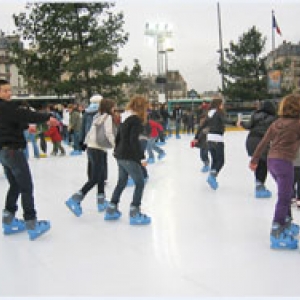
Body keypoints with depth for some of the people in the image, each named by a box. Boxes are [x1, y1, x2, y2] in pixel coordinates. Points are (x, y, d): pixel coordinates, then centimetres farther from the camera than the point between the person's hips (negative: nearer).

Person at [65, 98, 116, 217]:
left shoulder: (98, 117, 16)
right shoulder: (108, 117, -8)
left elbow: (91, 133, 16)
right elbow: (109, 134, -17)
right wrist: (116, 145, -10)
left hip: (92, 148, 9)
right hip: (98, 150, -9)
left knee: (101, 177, 14)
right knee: (94, 179, -7)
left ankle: (101, 202, 20)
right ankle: (75, 199, -11)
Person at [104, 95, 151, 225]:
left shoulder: (126, 118, 12)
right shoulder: (136, 119, -14)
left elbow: (118, 137, 18)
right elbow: (134, 140, -23)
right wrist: (142, 157, -21)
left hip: (120, 156, 9)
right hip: (129, 157, -9)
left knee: (121, 182, 20)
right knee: (139, 183, 1)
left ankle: (111, 210, 27)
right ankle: (134, 214, 3)